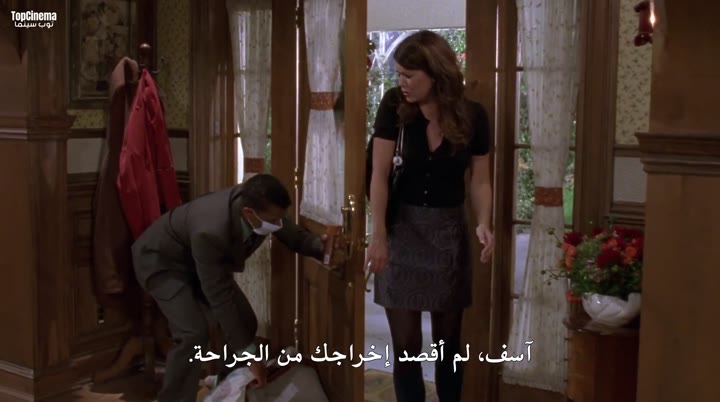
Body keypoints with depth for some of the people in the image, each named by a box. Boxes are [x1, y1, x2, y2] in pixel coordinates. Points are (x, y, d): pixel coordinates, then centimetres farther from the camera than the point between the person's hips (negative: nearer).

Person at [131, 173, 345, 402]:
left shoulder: (260, 204, -24)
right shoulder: (210, 232, -43)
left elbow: (294, 235, -5)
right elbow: (219, 297, -35)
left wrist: (321, 248, -28)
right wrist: (249, 355, -28)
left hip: (201, 260, 7)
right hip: (161, 261, -7)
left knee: (245, 322, 1)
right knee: (194, 333, -25)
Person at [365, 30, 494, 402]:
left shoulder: (473, 116, -8)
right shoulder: (395, 106, -10)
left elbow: (480, 180, -1)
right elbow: (380, 174, -11)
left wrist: (483, 224, -18)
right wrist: (378, 235, -16)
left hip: (449, 230, 1)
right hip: (403, 226, -1)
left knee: (448, 339, 11)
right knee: (405, 343, 3)